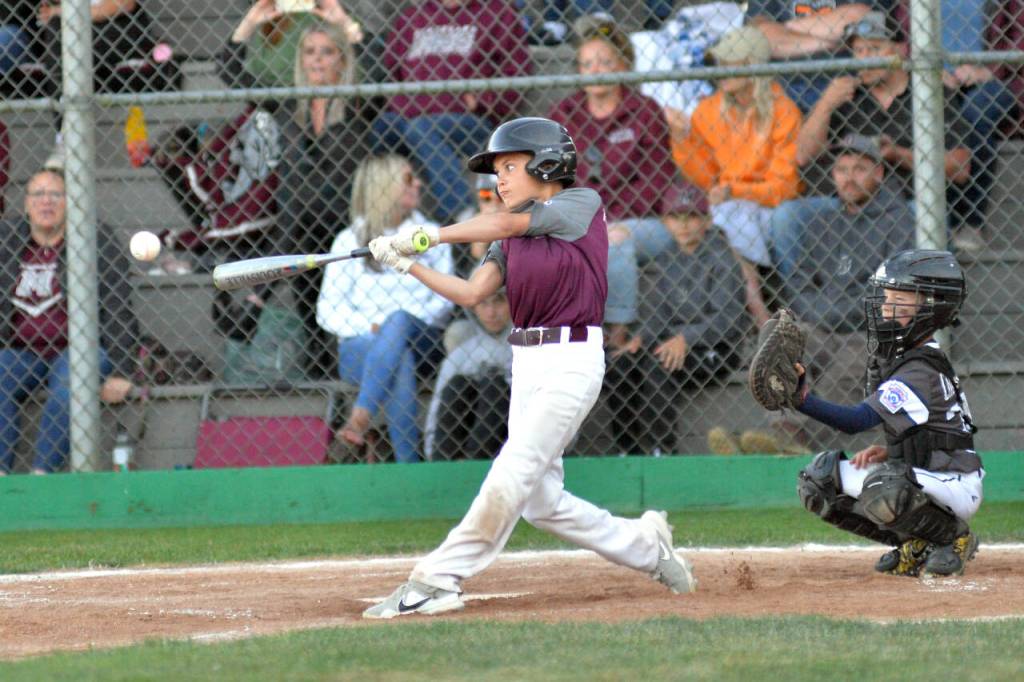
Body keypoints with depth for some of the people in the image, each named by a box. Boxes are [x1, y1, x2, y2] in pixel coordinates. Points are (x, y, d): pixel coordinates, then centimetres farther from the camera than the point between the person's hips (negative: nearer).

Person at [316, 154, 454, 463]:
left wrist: (407, 321, -12)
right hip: (361, 346, -1)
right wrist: (371, 326, -14)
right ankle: (410, 467, -47)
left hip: (421, 343, 1)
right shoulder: (349, 241, 13)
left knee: (400, 321, -35)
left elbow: (445, 298, 8)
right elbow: (329, 310, 4)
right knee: (399, 358, -36)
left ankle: (360, 416, -49)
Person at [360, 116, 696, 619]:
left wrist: (433, 235, -21)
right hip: (527, 364, 9)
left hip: (571, 363, -9)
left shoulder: (582, 204, -4)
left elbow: (506, 225, -15)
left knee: (511, 478, -12)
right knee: (540, 501, 9)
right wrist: (408, 264, -7)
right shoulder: (513, 238, 16)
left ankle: (437, 581, -13)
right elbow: (472, 293, 5)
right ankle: (645, 546, 25)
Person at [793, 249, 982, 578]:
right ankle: (916, 545, 8)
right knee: (820, 476, 2)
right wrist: (888, 450, 0)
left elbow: (855, 420, -32)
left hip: (955, 486, -10)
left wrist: (803, 399, -45)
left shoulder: (918, 373, -22)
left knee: (884, 489, -40)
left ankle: (954, 537, -8)